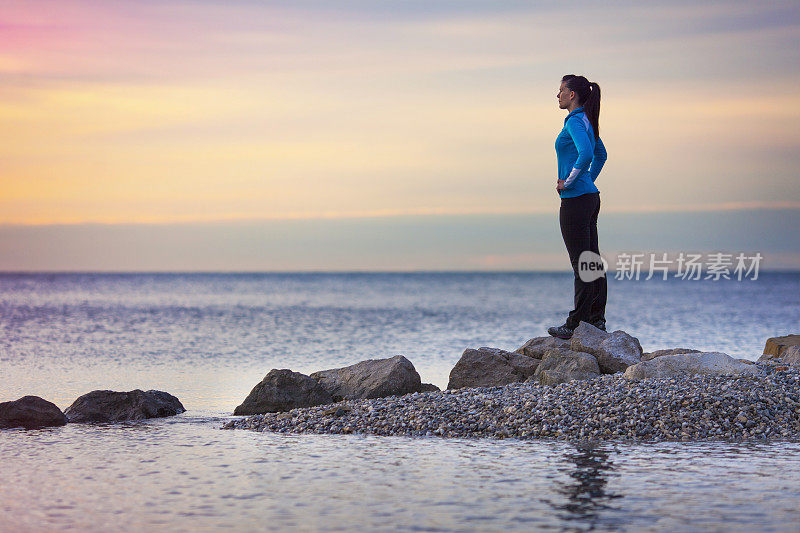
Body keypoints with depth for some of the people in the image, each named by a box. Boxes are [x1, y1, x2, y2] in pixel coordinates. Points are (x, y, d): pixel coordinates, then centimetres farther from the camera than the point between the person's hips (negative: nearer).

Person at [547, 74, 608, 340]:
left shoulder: (576, 122, -14)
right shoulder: (587, 122, 16)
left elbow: (586, 153, -30)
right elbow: (601, 154, 30)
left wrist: (569, 181, -19)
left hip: (575, 199, -10)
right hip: (590, 197, 10)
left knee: (581, 263, -7)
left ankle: (577, 323, -4)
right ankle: (597, 319, 13)